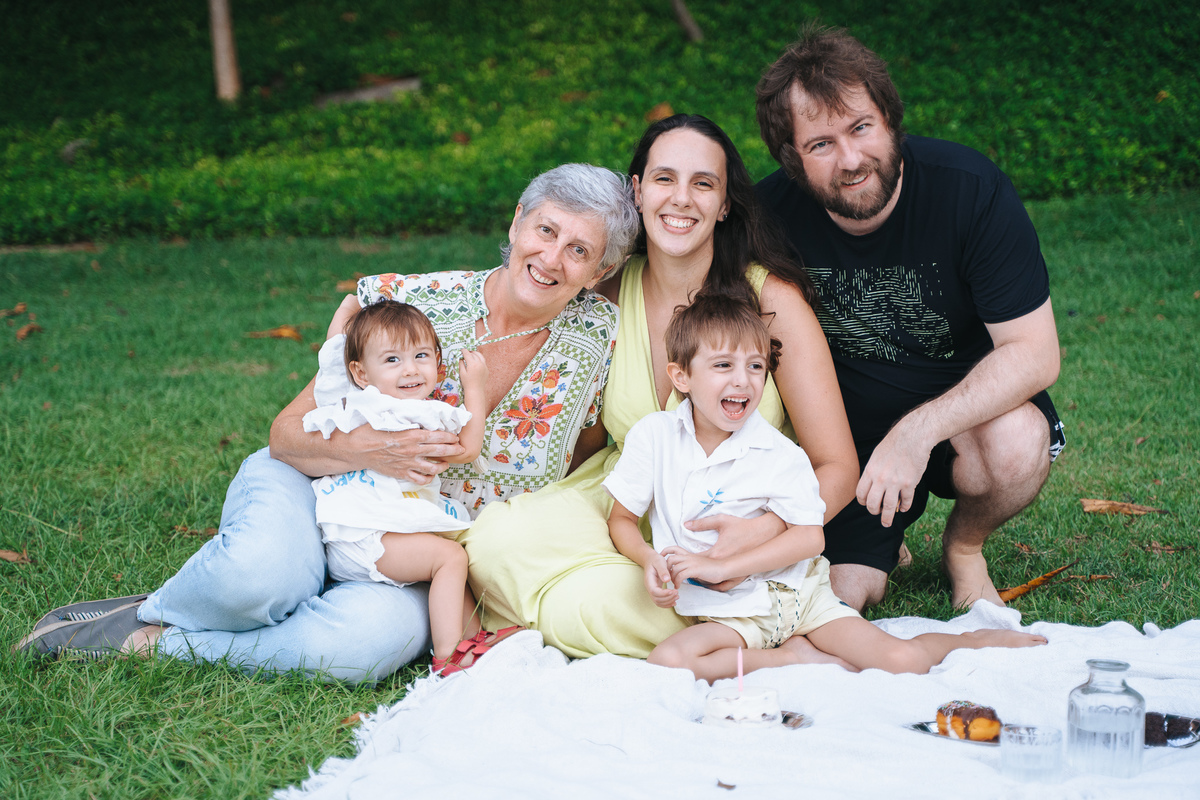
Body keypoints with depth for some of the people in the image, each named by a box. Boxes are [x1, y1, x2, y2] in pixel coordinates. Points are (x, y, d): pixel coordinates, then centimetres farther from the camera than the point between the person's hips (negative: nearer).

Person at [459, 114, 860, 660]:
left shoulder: (771, 297, -11)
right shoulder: (610, 293, -1)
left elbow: (837, 467, -13)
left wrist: (763, 532, -31)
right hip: (625, 508, 4)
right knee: (497, 538, -24)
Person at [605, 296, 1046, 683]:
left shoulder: (778, 454, -9)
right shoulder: (653, 437, -4)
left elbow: (810, 537, -12)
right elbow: (621, 519, 4)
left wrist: (721, 566, -20)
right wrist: (649, 558, -18)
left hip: (798, 593, -1)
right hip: (732, 612, 1)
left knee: (902, 661, -19)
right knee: (667, 661, -32)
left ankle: (971, 640, 14)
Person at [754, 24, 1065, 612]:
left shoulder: (970, 188, -23)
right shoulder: (773, 213, -16)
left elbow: (1035, 353, -24)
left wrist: (918, 430, -36)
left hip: (967, 410, -1)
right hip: (845, 436, 2)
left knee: (1017, 444, -35)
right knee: (838, 598, -14)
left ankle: (964, 547, 0)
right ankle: (881, 542, 23)